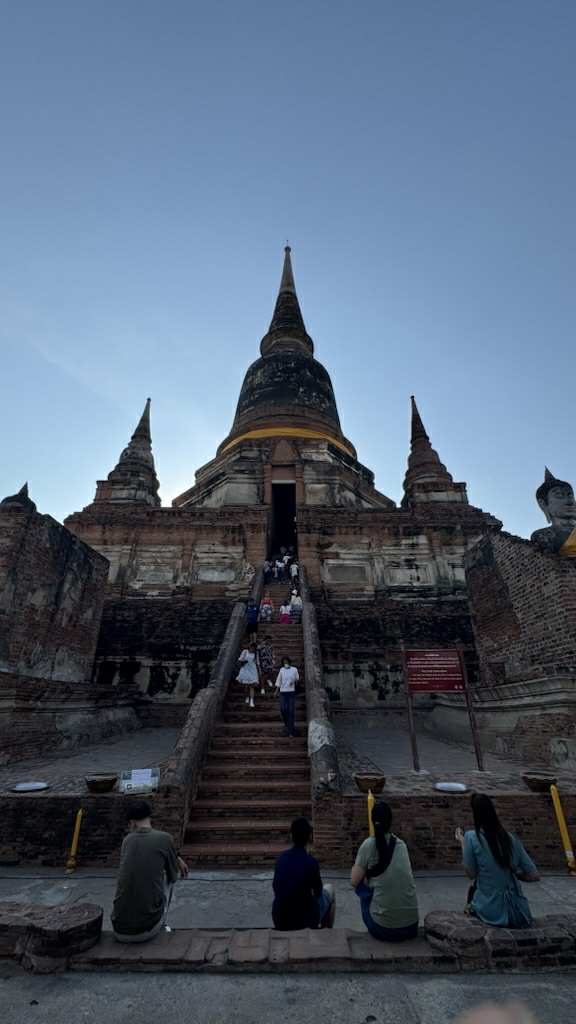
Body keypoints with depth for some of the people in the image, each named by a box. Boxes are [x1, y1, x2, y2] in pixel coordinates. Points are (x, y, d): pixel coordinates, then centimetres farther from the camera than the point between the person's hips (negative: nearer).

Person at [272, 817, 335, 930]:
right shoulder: (311, 862, -20)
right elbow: (318, 892, -3)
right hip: (304, 921, -4)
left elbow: (276, 888, 9)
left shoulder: (281, 857, -6)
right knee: (329, 889, 20)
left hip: (280, 921, 4)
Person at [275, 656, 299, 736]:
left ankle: (290, 729, 7)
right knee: (283, 709, -4)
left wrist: (293, 681, -11)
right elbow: (279, 680, 7)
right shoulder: (281, 670, 4)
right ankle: (286, 724, 25)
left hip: (291, 691, -1)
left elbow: (297, 678, 10)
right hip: (283, 691, 1)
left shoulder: (294, 669, 1)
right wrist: (277, 690, 3)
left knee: (291, 710, -2)